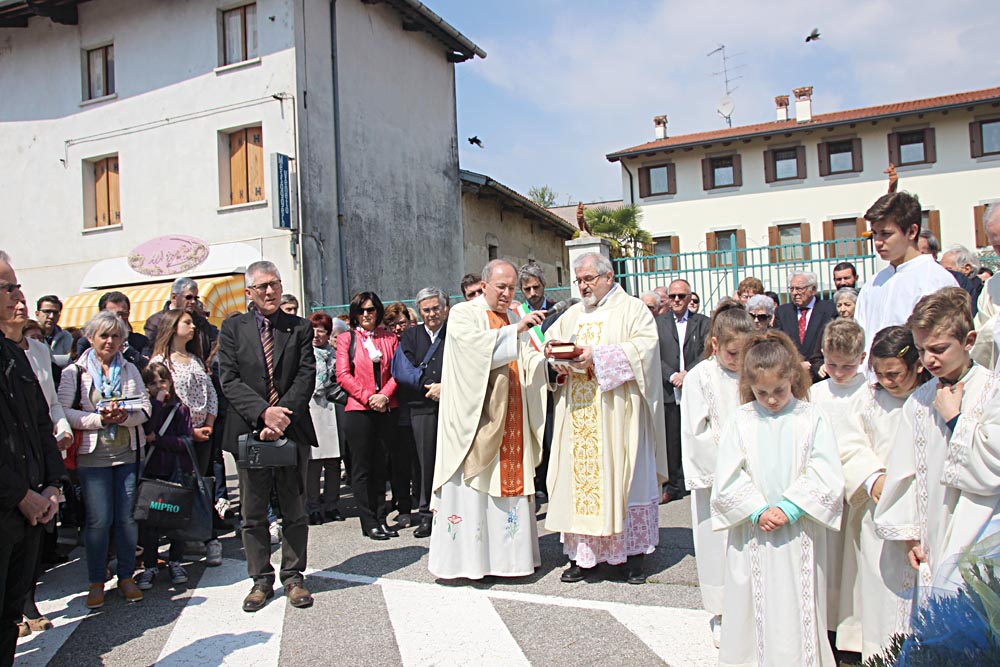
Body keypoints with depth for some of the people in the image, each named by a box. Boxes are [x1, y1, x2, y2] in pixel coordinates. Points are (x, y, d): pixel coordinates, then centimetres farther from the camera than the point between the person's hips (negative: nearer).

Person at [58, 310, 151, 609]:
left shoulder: (130, 370, 11)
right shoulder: (74, 372, 2)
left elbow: (145, 407, 4)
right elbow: (64, 411, -6)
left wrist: (124, 416, -15)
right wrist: (99, 418, -17)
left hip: (127, 453, 3)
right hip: (92, 455, -2)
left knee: (128, 517, 5)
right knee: (99, 519, -2)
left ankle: (126, 576, 19)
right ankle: (96, 582, 15)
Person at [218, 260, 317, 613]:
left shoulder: (299, 328, 5)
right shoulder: (233, 328, 5)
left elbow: (306, 377, -3)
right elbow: (229, 379, -4)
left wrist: (283, 416, -15)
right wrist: (263, 412, -17)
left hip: (292, 430, 0)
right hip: (249, 431, 0)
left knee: (295, 510, 9)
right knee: (253, 513, 9)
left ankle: (293, 577, 23)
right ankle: (261, 579, 23)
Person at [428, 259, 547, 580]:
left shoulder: (514, 319, 18)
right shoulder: (463, 314, 0)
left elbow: (529, 361, 9)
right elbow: (475, 343, -19)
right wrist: (516, 329, -23)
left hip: (510, 418, 6)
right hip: (474, 418, -6)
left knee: (510, 479, 6)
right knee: (472, 485, -4)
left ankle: (506, 555, 15)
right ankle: (468, 557, 4)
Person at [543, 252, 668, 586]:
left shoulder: (633, 309, 2)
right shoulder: (572, 315, 20)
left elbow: (645, 345, -13)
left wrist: (597, 356, -18)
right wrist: (560, 358, -4)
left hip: (616, 412, -5)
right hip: (577, 416, 5)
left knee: (621, 475, -2)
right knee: (579, 475, 3)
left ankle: (632, 551, 9)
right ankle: (584, 553, 10)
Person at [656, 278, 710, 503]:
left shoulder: (703, 323, 8)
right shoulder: (657, 323, 9)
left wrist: (687, 373, -13)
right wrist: (672, 376, -11)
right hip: (669, 392, 0)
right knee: (672, 441, 3)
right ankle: (674, 485, 12)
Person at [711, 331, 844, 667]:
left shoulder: (811, 418, -2)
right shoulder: (740, 421, 0)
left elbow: (825, 475, -7)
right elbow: (728, 478, -4)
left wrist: (789, 508, -15)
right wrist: (758, 511, -13)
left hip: (800, 530, -1)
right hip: (752, 530, 1)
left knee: (798, 606, 7)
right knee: (752, 604, 9)